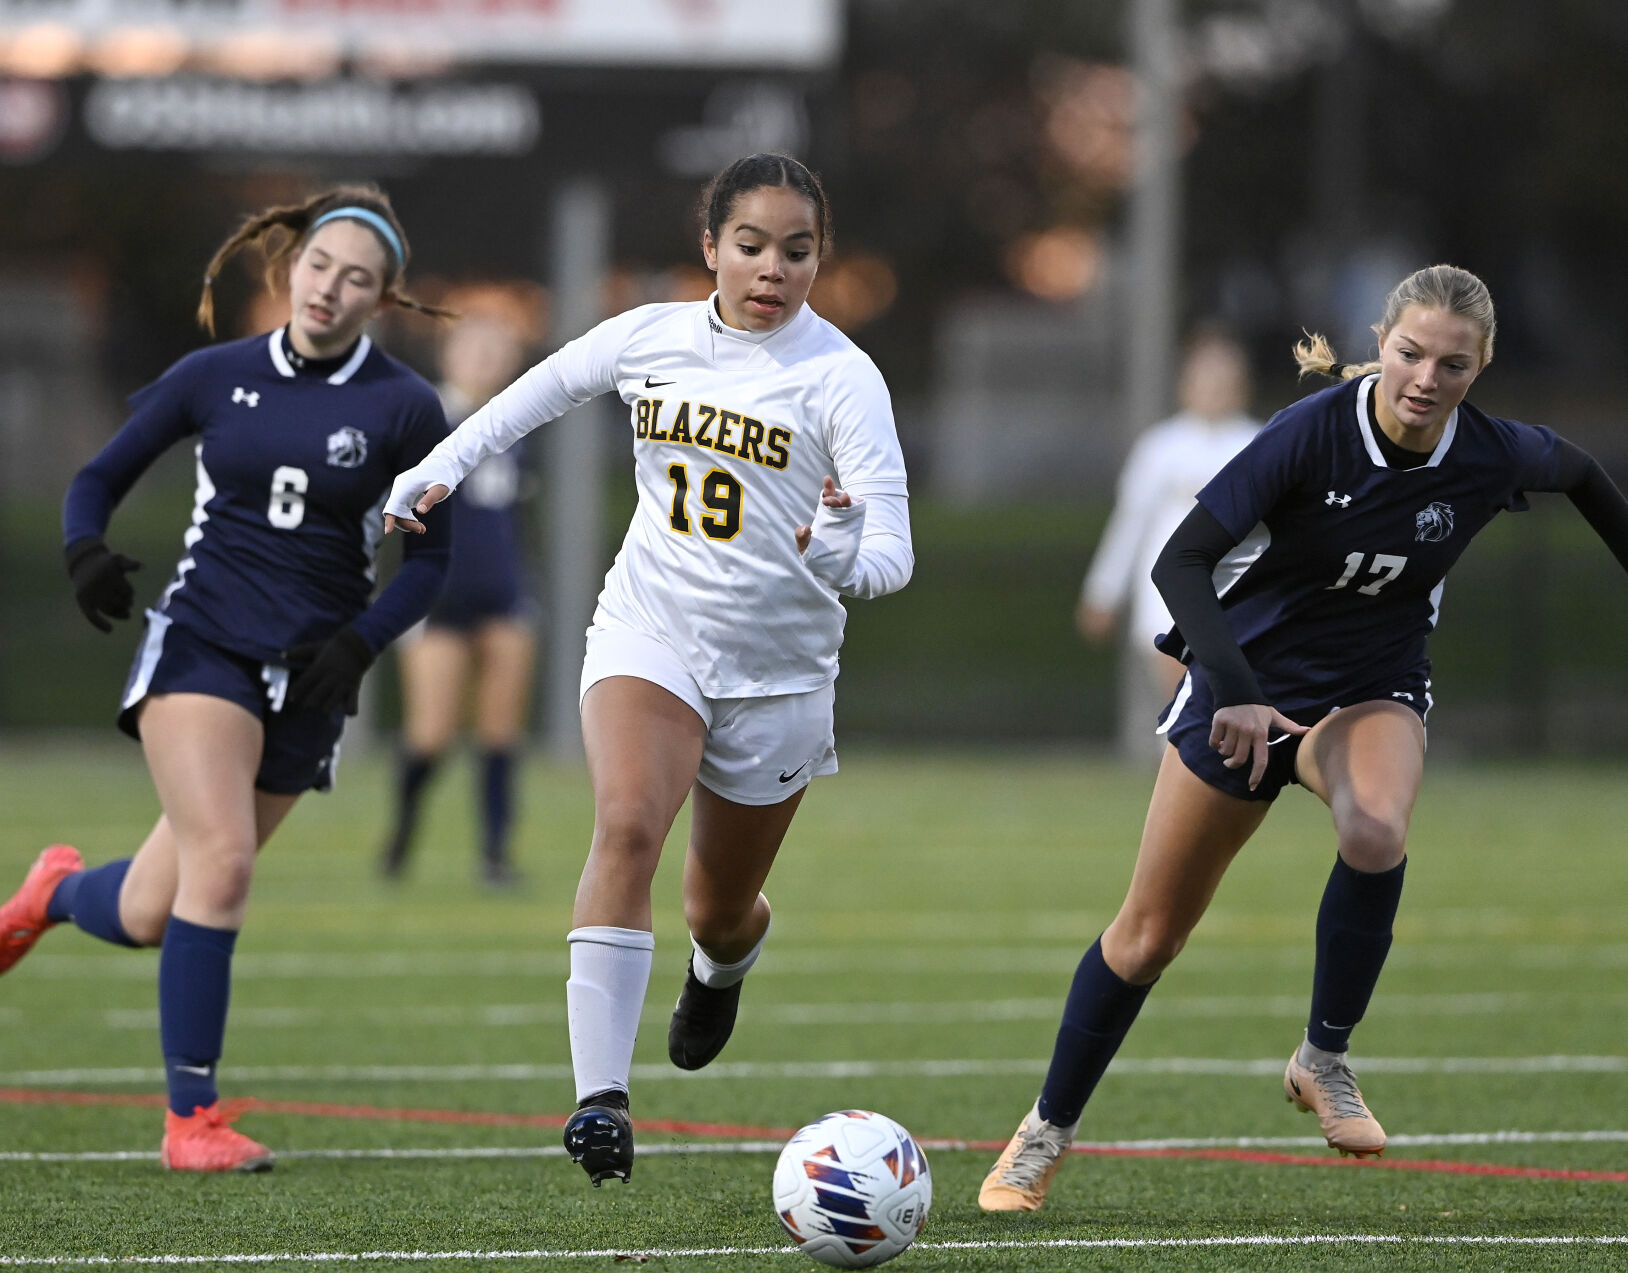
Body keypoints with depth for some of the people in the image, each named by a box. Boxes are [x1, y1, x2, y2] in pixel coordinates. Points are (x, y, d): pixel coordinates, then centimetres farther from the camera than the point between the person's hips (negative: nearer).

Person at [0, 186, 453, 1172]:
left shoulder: (404, 408, -2)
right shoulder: (215, 377, 0)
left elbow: (432, 556, 4)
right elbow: (103, 477, 8)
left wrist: (359, 644, -11)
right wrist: (87, 552, -13)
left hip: (306, 680, 1)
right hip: (200, 645, -1)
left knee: (146, 918, 3)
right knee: (222, 859, -22)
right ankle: (191, 1119, -11)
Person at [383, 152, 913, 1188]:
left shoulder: (841, 379, -12)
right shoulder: (651, 339, -2)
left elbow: (891, 557, -18)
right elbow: (536, 394, 17)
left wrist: (843, 556, -39)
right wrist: (438, 471, 13)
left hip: (777, 669, -1)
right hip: (651, 630, 1)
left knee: (720, 908, 13)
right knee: (628, 824, -28)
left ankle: (726, 960, 54)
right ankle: (601, 1095, -34)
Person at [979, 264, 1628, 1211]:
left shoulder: (1494, 457, -16)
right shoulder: (1314, 434, -25)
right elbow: (1181, 561, -28)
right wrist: (1235, 693, -39)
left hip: (1374, 689, 1)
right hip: (1247, 685, -1)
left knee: (1375, 832, -35)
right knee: (1150, 933, 5)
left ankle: (1325, 1059, -14)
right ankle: (1048, 1132, 26)